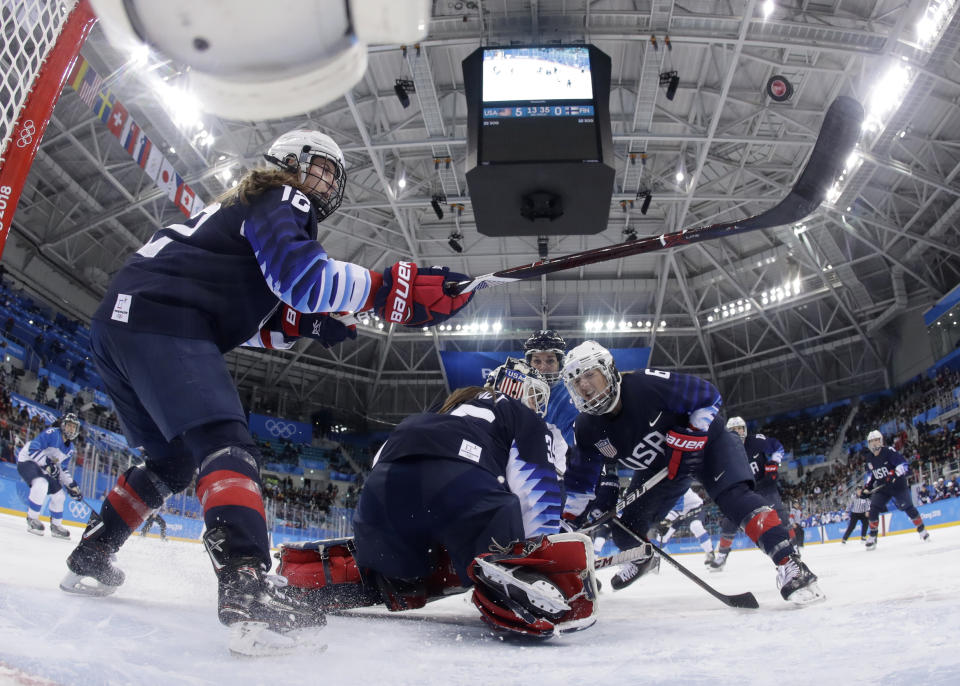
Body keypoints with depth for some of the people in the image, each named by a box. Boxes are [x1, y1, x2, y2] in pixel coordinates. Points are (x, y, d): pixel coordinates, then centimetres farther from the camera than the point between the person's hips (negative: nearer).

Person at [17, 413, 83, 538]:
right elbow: (32, 449, -28)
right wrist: (47, 462, -38)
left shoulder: (71, 449, 3)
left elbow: (63, 469, 9)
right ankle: (32, 519, -22)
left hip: (44, 468, 9)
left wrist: (72, 486, -1)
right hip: (27, 461, -9)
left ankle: (56, 526, 22)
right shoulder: (52, 433, -21)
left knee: (59, 494, 7)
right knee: (41, 485, -34)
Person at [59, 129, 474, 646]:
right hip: (161, 319, -10)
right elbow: (298, 272, -20)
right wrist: (391, 289, -23)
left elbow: (241, 318, 24)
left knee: (172, 460, 21)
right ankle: (246, 585, -37)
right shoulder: (280, 198, 3)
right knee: (226, 444, -21)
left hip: (119, 322, 10)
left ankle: (89, 560, 31)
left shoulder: (243, 206, 32)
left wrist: (305, 322, 10)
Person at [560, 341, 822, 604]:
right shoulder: (587, 430, -17)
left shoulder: (648, 384, -34)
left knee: (733, 495, -30)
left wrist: (693, 433, -31)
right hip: (658, 467, 5)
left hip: (705, 442, -5)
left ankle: (789, 563, -28)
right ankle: (643, 557, 39)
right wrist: (602, 496, -9)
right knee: (626, 528, 4)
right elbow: (598, 466, 4)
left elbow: (709, 396, -22)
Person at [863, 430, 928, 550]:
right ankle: (872, 536, 0)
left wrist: (895, 474, -34)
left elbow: (903, 465, -19)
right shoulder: (869, 459, 7)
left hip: (898, 485, -5)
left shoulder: (889, 452, -13)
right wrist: (867, 486, 11)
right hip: (881, 488, 5)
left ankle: (922, 529, 14)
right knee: (873, 509, -7)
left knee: (908, 507, -7)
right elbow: (870, 474, 20)